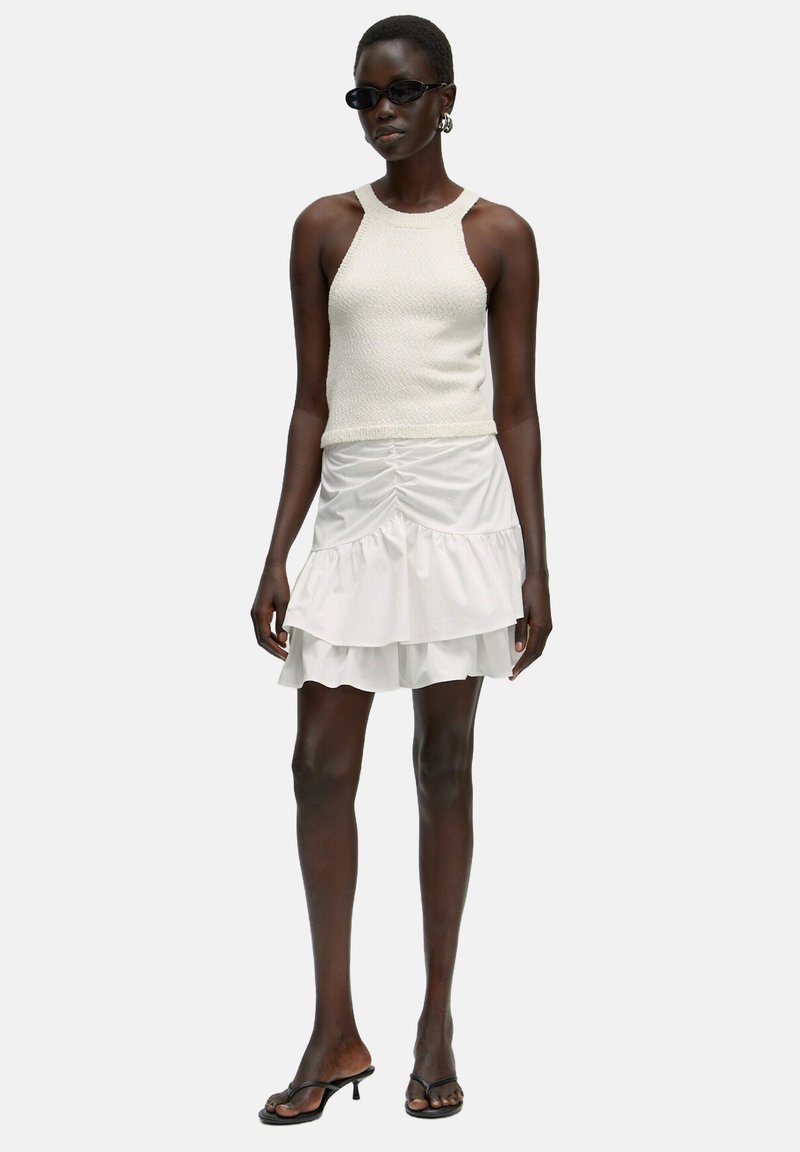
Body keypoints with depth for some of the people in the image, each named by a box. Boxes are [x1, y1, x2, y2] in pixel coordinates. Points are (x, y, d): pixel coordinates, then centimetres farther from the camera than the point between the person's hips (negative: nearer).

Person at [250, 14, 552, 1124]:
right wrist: (277, 555, 3)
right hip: (354, 508, 2)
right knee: (322, 765, -1)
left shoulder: (498, 234, 4)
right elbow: (311, 403, 8)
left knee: (446, 761, 5)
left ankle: (438, 1022, 16)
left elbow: (518, 408, 4)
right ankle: (336, 1032, 12)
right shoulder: (326, 228, 8)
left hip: (460, 504, -2)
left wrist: (536, 568, 0)